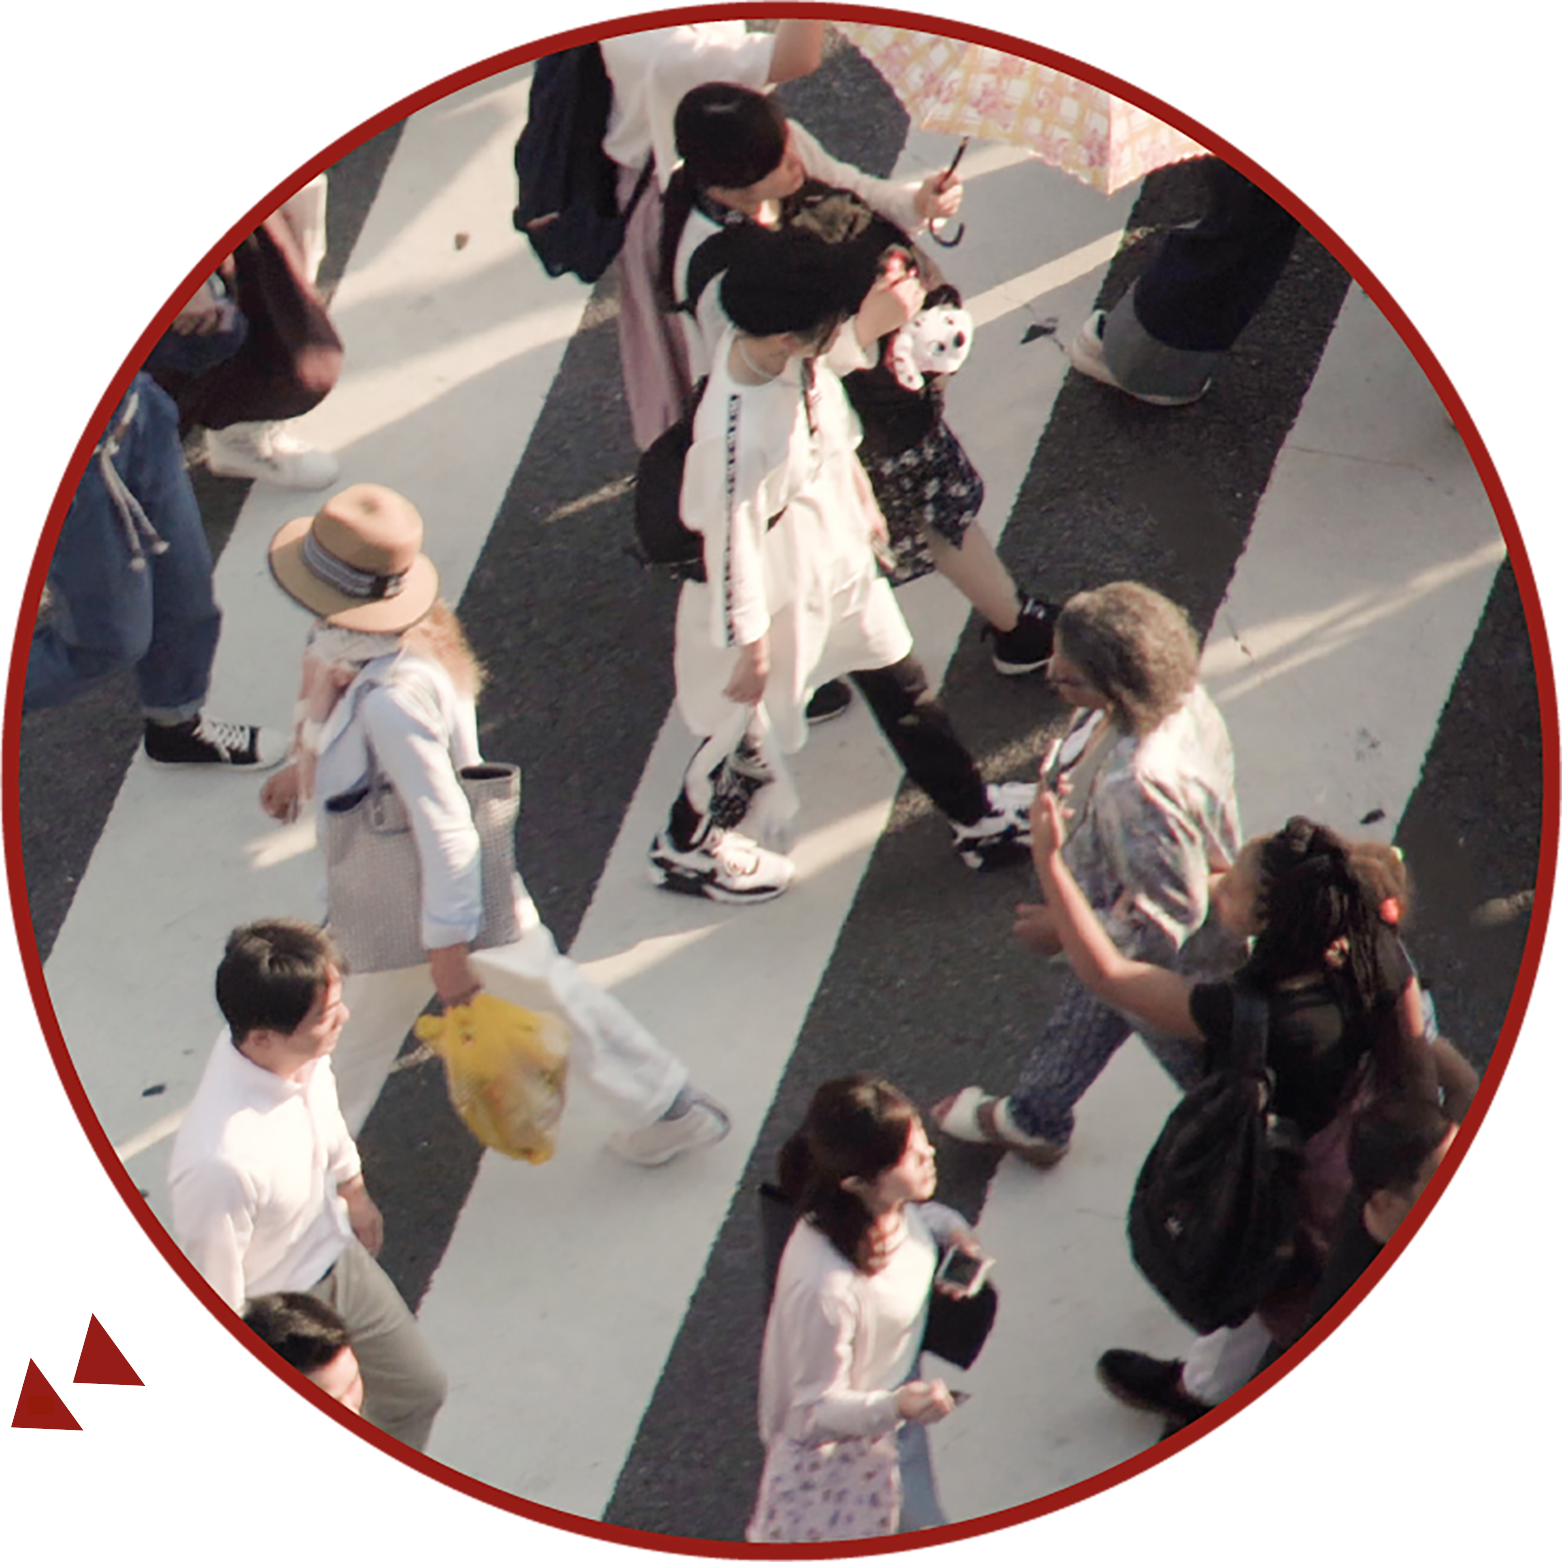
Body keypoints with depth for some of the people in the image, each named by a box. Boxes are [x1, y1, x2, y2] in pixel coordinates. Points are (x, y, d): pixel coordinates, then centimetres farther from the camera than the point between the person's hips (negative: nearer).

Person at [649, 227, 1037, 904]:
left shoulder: (791, 353, -19)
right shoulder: (738, 435, -43)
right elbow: (732, 543, -29)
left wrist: (861, 493, 20)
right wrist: (748, 645, -15)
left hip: (837, 555, 8)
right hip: (776, 590, -8)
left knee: (901, 686, 23)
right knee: (749, 724, 18)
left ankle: (975, 815, 44)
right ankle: (686, 848, 46)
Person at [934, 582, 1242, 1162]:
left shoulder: (1137, 787, -46)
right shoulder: (1176, 697, -20)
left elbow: (1170, 911, -35)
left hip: (1166, 963, -9)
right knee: (1080, 1010, 33)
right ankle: (1031, 1119, 60)